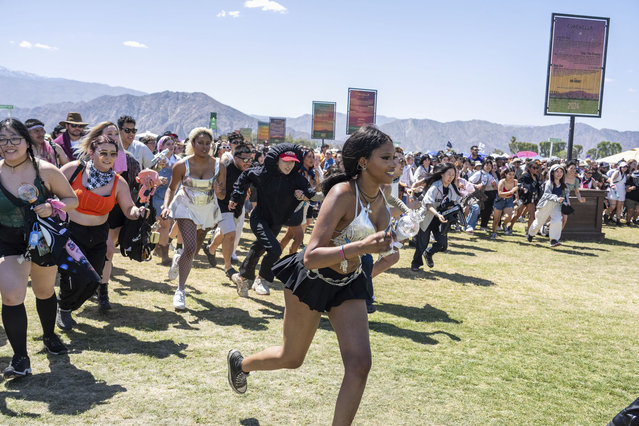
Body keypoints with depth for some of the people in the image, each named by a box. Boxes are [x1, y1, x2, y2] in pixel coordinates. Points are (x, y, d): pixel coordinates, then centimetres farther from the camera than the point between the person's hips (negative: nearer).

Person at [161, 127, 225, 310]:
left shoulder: (219, 166, -9)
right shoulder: (182, 165, -14)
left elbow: (223, 195, -4)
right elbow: (172, 188, -2)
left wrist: (218, 192, -27)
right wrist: (166, 206, -18)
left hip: (207, 211, 4)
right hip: (186, 207, -3)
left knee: (195, 249, 17)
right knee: (190, 247, -20)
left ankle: (180, 262, 53)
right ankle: (180, 290, -13)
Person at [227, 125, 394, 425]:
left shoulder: (378, 195, -4)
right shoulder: (343, 193, -28)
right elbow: (310, 257, -34)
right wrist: (360, 247, -44)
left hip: (348, 283, 6)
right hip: (312, 279, -6)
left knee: (359, 364, -9)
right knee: (291, 359, 15)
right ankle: (240, 362, 47)